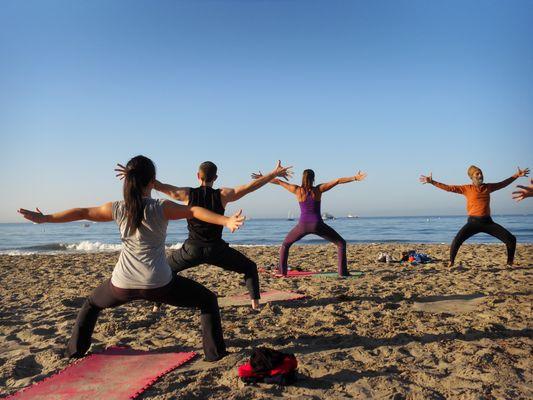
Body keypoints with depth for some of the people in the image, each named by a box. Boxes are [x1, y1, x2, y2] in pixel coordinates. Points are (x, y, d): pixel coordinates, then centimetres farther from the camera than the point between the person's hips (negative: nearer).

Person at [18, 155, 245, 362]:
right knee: (208, 300, 14)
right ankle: (214, 352, 11)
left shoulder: (117, 209, 0)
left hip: (122, 284, 4)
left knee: (92, 304, 37)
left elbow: (81, 213, 11)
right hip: (157, 284, -3)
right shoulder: (161, 208, -11)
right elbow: (194, 211, -22)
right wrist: (226, 221, -30)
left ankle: (75, 350, 42)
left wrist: (43, 218, 24)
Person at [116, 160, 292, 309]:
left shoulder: (188, 194, -6)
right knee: (250, 267, 18)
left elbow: (160, 186, -1)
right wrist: (274, 174, -4)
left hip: (192, 249, 1)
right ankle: (255, 301, 5)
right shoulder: (223, 195, -8)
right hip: (216, 249, -1)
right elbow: (250, 186, -9)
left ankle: (157, 303, 24)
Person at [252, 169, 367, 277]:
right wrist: (355, 178, -3)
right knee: (341, 243, 12)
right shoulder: (319, 189, -1)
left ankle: (282, 271, 17)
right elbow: (337, 181, -6)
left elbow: (278, 182, 9)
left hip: (303, 225, 2)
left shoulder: (297, 190, 1)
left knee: (285, 244, 26)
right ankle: (342, 271, 1)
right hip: (317, 225, -1)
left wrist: (262, 178, 19)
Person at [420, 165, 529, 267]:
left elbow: (503, 183, 27)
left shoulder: (488, 187, 12)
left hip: (487, 222, 4)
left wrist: (516, 175, 28)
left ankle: (510, 263, 18)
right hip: (473, 222, -4)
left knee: (511, 239, -2)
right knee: (457, 240, -26)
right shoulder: (467, 188, 1)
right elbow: (449, 188, -3)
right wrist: (432, 182, -10)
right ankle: (451, 263, -10)